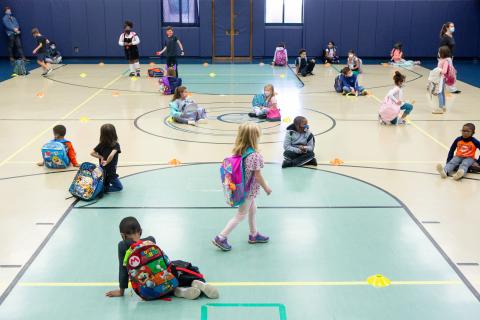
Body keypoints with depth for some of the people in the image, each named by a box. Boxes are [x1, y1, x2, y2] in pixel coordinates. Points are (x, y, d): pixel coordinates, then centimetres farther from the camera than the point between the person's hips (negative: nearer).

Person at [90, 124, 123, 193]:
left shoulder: (101, 145, -4)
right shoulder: (116, 145, -18)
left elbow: (92, 153, -2)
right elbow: (111, 155, -33)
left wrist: (101, 157, -3)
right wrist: (106, 162, -17)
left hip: (102, 171, 5)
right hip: (111, 172, -5)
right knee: (119, 187, 13)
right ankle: (104, 189, -8)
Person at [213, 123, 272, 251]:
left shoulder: (239, 150, -6)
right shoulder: (254, 155, -29)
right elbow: (258, 176, -23)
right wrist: (266, 188, -8)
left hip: (242, 186, 8)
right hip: (249, 189, -8)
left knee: (252, 209, 25)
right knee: (241, 215, 7)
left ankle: (254, 235, 42)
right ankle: (221, 238, 10)